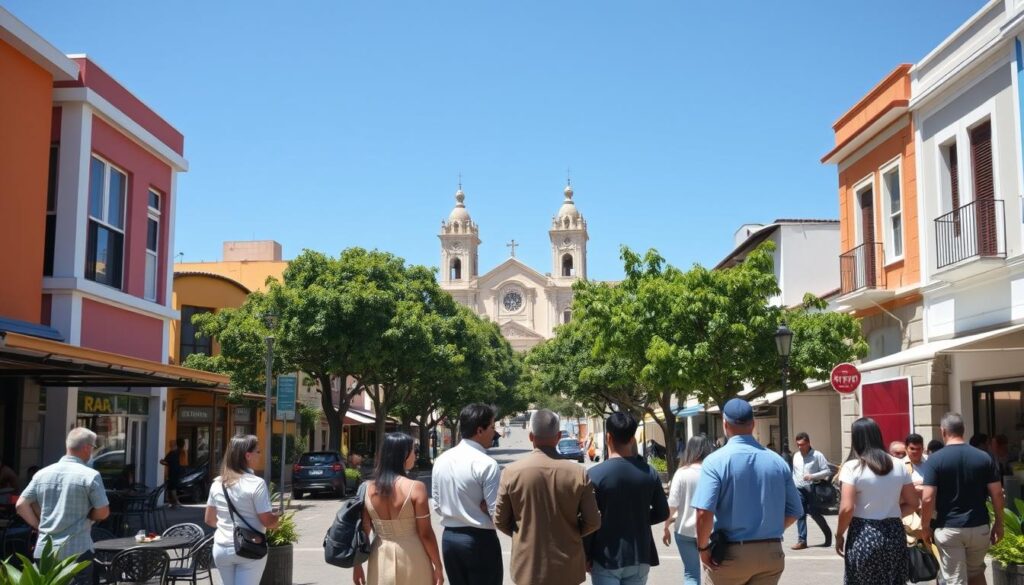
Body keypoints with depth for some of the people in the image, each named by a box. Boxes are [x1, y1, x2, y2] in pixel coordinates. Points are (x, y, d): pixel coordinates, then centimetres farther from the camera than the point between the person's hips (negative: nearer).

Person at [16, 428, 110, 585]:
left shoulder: (42, 474, 5)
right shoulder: (90, 475, -10)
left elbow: (21, 505, 5)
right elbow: (103, 512, -9)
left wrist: (40, 526, 10)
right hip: (77, 551, -5)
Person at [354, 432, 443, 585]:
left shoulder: (368, 490, -1)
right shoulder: (415, 488, -14)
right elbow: (426, 534, -12)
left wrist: (357, 565, 13)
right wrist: (438, 566, -3)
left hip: (381, 561, 4)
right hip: (412, 560, -4)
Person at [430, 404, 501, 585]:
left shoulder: (441, 460, 4)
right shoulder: (486, 464, -16)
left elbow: (437, 506, 11)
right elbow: (496, 513, -17)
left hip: (449, 538, 7)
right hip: (480, 541, -6)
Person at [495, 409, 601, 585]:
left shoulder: (511, 472, -9)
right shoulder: (578, 473, -9)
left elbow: (500, 521, -1)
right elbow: (593, 522, -5)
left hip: (527, 566, 0)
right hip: (567, 568, 0)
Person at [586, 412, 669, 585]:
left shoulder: (595, 475, -13)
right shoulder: (650, 473, -2)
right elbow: (662, 512, 6)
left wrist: (586, 556, 0)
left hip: (606, 559, -3)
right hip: (640, 557, 4)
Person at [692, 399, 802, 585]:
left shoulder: (716, 461, -11)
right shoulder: (777, 461, 3)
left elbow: (704, 512, -20)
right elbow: (794, 511, 6)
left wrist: (703, 548, -7)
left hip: (730, 553, -4)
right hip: (771, 552, 4)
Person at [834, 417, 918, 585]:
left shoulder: (852, 467, -9)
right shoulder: (898, 465, 6)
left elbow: (847, 508, -14)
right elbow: (912, 504, 8)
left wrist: (839, 535, -1)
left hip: (863, 535, -4)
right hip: (894, 534, 4)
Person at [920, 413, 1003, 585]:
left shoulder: (935, 460, -10)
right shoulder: (984, 457, -1)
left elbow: (928, 499, -15)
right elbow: (997, 494, -1)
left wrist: (925, 527, -3)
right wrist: (999, 523, 10)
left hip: (948, 529, -3)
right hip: (979, 527, 3)